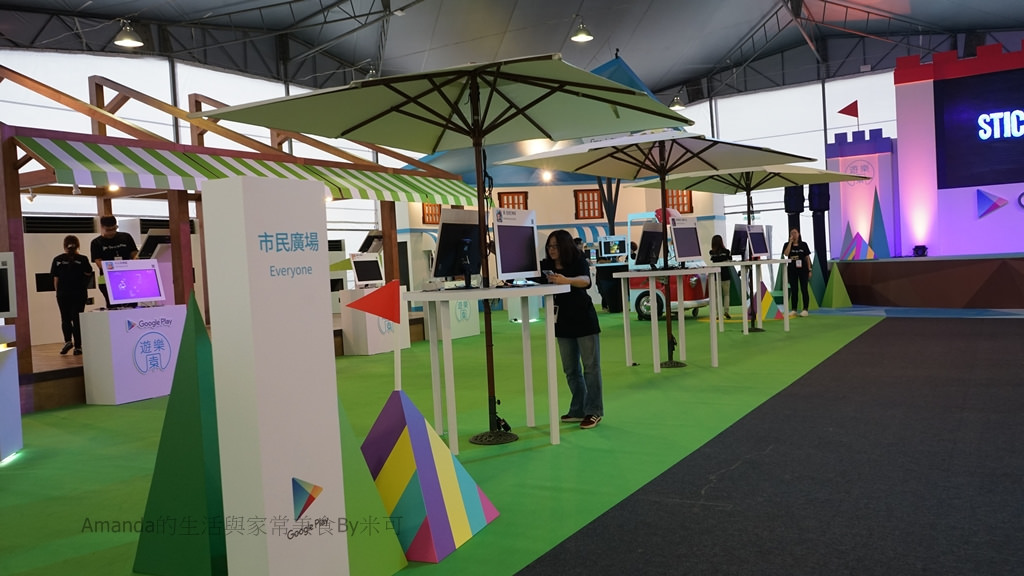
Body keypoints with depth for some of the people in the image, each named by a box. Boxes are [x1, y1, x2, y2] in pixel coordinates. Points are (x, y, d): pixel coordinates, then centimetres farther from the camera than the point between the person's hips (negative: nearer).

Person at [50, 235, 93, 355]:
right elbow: (88, 274, 3)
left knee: (65, 318, 15)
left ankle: (68, 341, -1)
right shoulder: (82, 259, -4)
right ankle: (78, 347, 1)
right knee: (77, 319, 3)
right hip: (79, 294, -1)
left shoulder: (58, 259, 1)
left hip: (63, 294, 1)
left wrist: (58, 291, 9)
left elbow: (55, 278, 1)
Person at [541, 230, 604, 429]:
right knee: (570, 369, 11)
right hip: (563, 322, 5)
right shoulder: (546, 265, 2)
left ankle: (593, 411, 6)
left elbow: (585, 280, -30)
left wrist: (566, 280, -49)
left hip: (584, 319, -5)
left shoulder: (579, 261, -11)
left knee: (590, 366, -1)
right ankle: (578, 410, 21)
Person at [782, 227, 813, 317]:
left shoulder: (803, 244, 3)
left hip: (803, 269, -1)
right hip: (792, 270, 1)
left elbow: (807, 257, 4)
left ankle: (805, 309, 2)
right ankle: (793, 310, 9)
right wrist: (791, 242, -13)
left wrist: (809, 270, -1)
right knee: (793, 290, 4)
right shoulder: (787, 245, 4)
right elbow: (786, 254, -16)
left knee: (804, 289, -2)